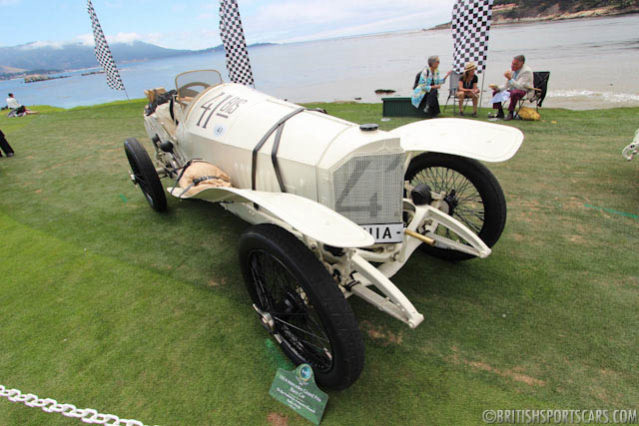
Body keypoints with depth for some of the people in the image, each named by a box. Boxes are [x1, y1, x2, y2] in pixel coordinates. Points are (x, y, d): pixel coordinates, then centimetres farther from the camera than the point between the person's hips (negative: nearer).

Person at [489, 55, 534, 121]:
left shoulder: (527, 71, -17)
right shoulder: (512, 70, 4)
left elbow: (519, 86, -28)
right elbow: (506, 85, 9)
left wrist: (510, 78, -31)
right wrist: (497, 88, -9)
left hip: (525, 92, -8)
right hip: (513, 90, 8)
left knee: (514, 93, -40)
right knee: (496, 92, 0)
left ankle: (511, 113, -28)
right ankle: (500, 112, -1)